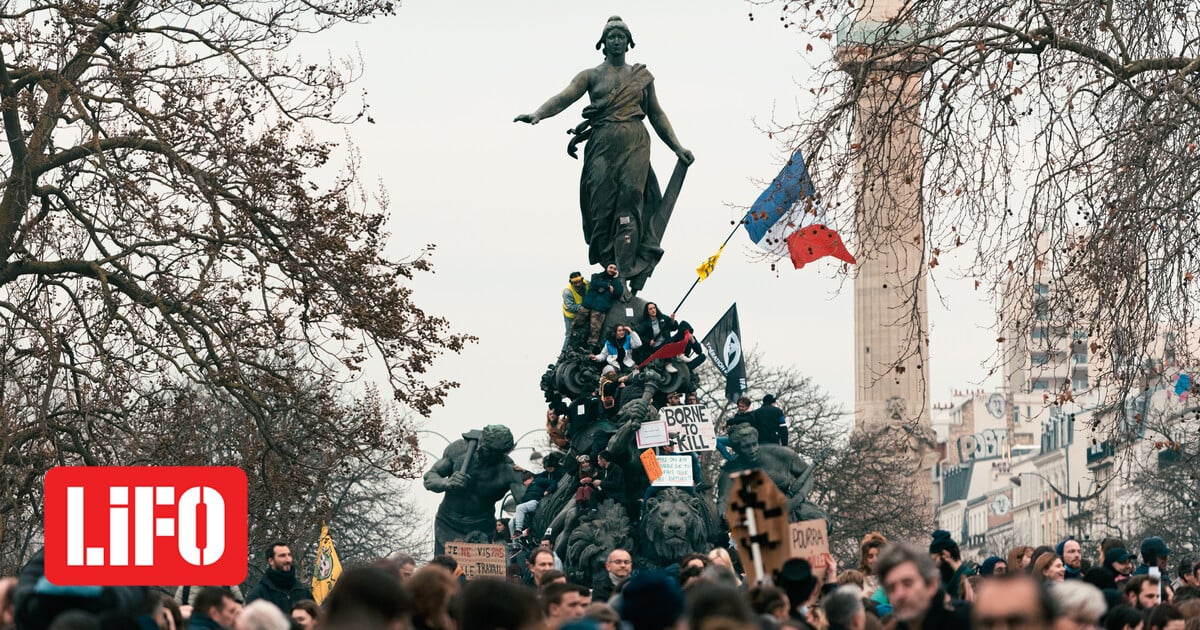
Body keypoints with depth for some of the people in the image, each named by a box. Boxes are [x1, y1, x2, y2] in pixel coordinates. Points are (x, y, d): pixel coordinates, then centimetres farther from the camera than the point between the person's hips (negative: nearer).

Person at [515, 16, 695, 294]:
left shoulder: (642, 76, 19)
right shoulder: (592, 75, 13)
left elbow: (657, 115, 24)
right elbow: (565, 96, -1)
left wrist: (677, 147, 17)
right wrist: (538, 114, -20)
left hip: (635, 145, 0)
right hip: (602, 144, 0)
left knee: (630, 198, -14)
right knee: (601, 205, -9)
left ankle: (626, 270, -23)